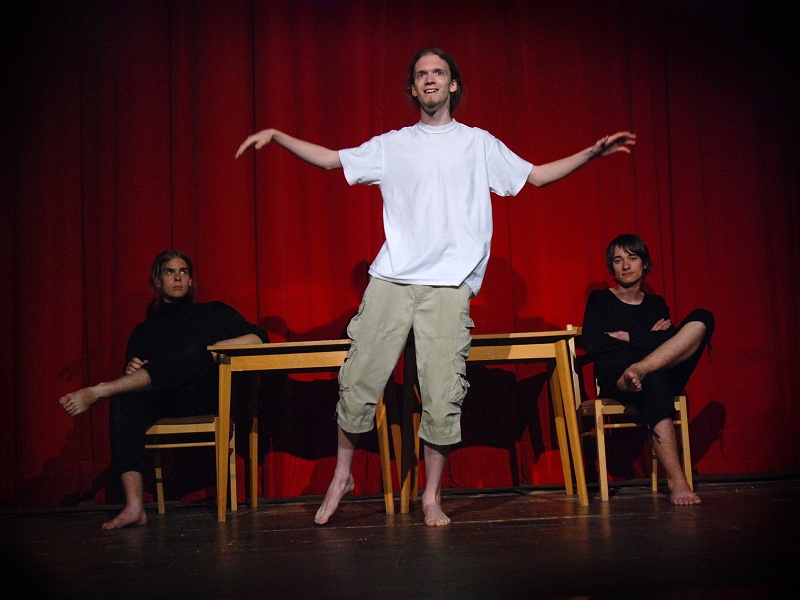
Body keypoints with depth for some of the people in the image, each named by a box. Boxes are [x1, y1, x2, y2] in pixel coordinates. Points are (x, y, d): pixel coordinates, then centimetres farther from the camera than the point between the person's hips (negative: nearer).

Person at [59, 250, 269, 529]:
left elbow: (259, 337, 7)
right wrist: (131, 373, -10)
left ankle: (99, 391, -34)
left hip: (205, 400, -2)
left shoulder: (213, 313, 20)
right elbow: (130, 380, 15)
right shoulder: (145, 330, 24)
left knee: (194, 352, -33)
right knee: (124, 401, -32)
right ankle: (134, 505, -41)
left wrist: (217, 346, -8)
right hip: (164, 406, 2)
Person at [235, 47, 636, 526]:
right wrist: (277, 136, 11)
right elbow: (331, 159, 19)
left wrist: (592, 153, 10)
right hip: (390, 279, 1)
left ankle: (433, 497, 10)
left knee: (443, 394, -5)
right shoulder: (392, 145, 17)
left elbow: (536, 176, 19)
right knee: (359, 382, -2)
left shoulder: (479, 144, 17)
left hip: (450, 284, -1)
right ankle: (342, 477, 18)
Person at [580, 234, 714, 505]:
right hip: (616, 379, -3)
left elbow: (675, 342, 6)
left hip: (664, 372, 4)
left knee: (702, 318, -17)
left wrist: (627, 337, -3)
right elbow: (592, 345, -3)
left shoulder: (656, 303, 23)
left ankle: (640, 369, -39)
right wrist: (648, 337, 0)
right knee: (654, 381, -42)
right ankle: (676, 481, -49)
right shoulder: (600, 299, 15)